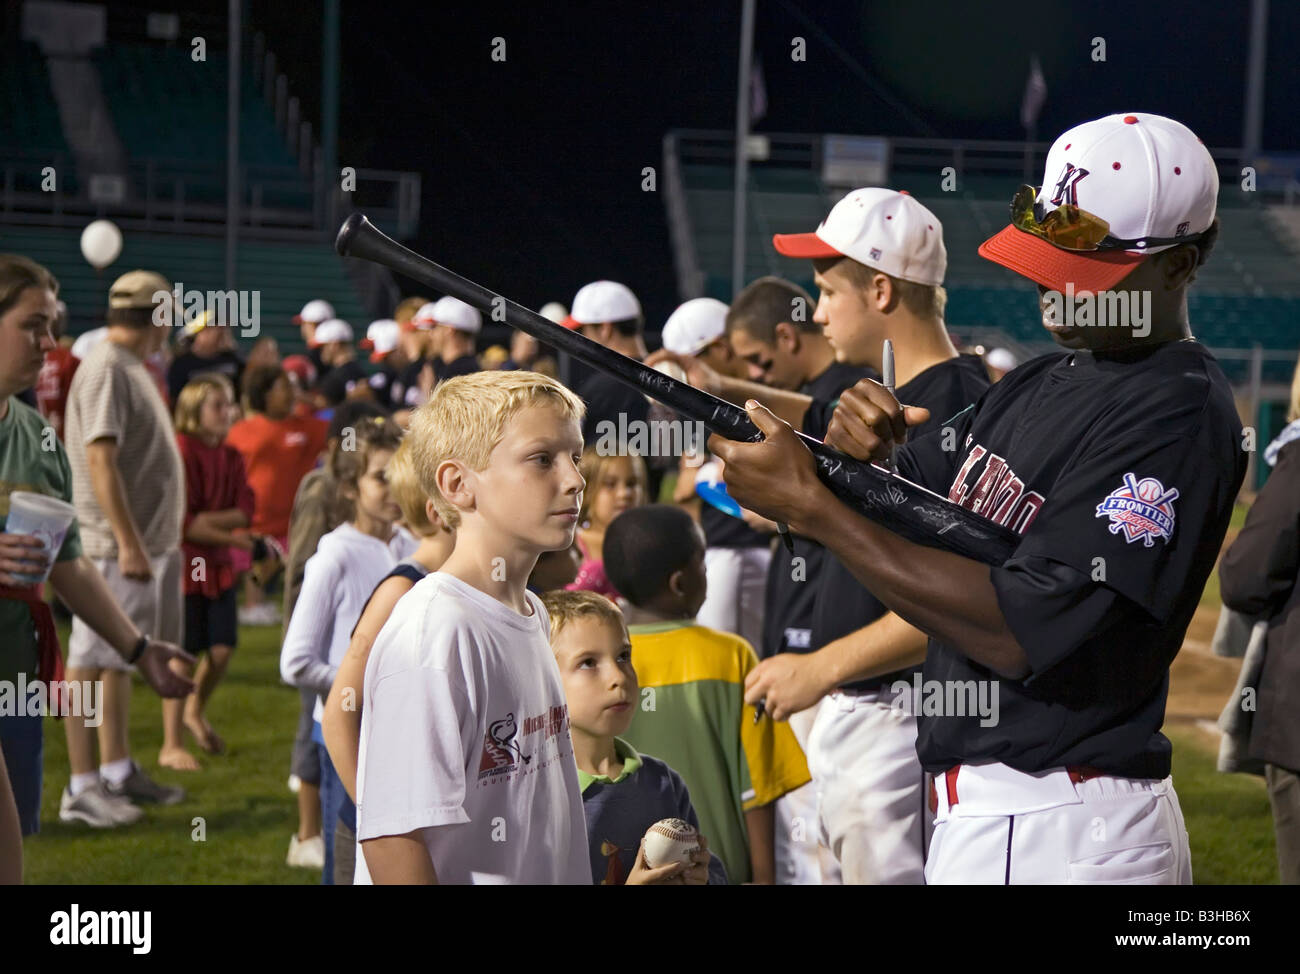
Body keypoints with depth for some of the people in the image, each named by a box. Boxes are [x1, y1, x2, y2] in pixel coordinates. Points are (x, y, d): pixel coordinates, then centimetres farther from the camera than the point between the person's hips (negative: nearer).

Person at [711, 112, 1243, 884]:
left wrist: (809, 503, -21)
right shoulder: (1041, 384, 13)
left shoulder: (1181, 416, -16)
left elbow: (1020, 630, -23)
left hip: (1054, 839, -9)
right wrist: (861, 453, -9)